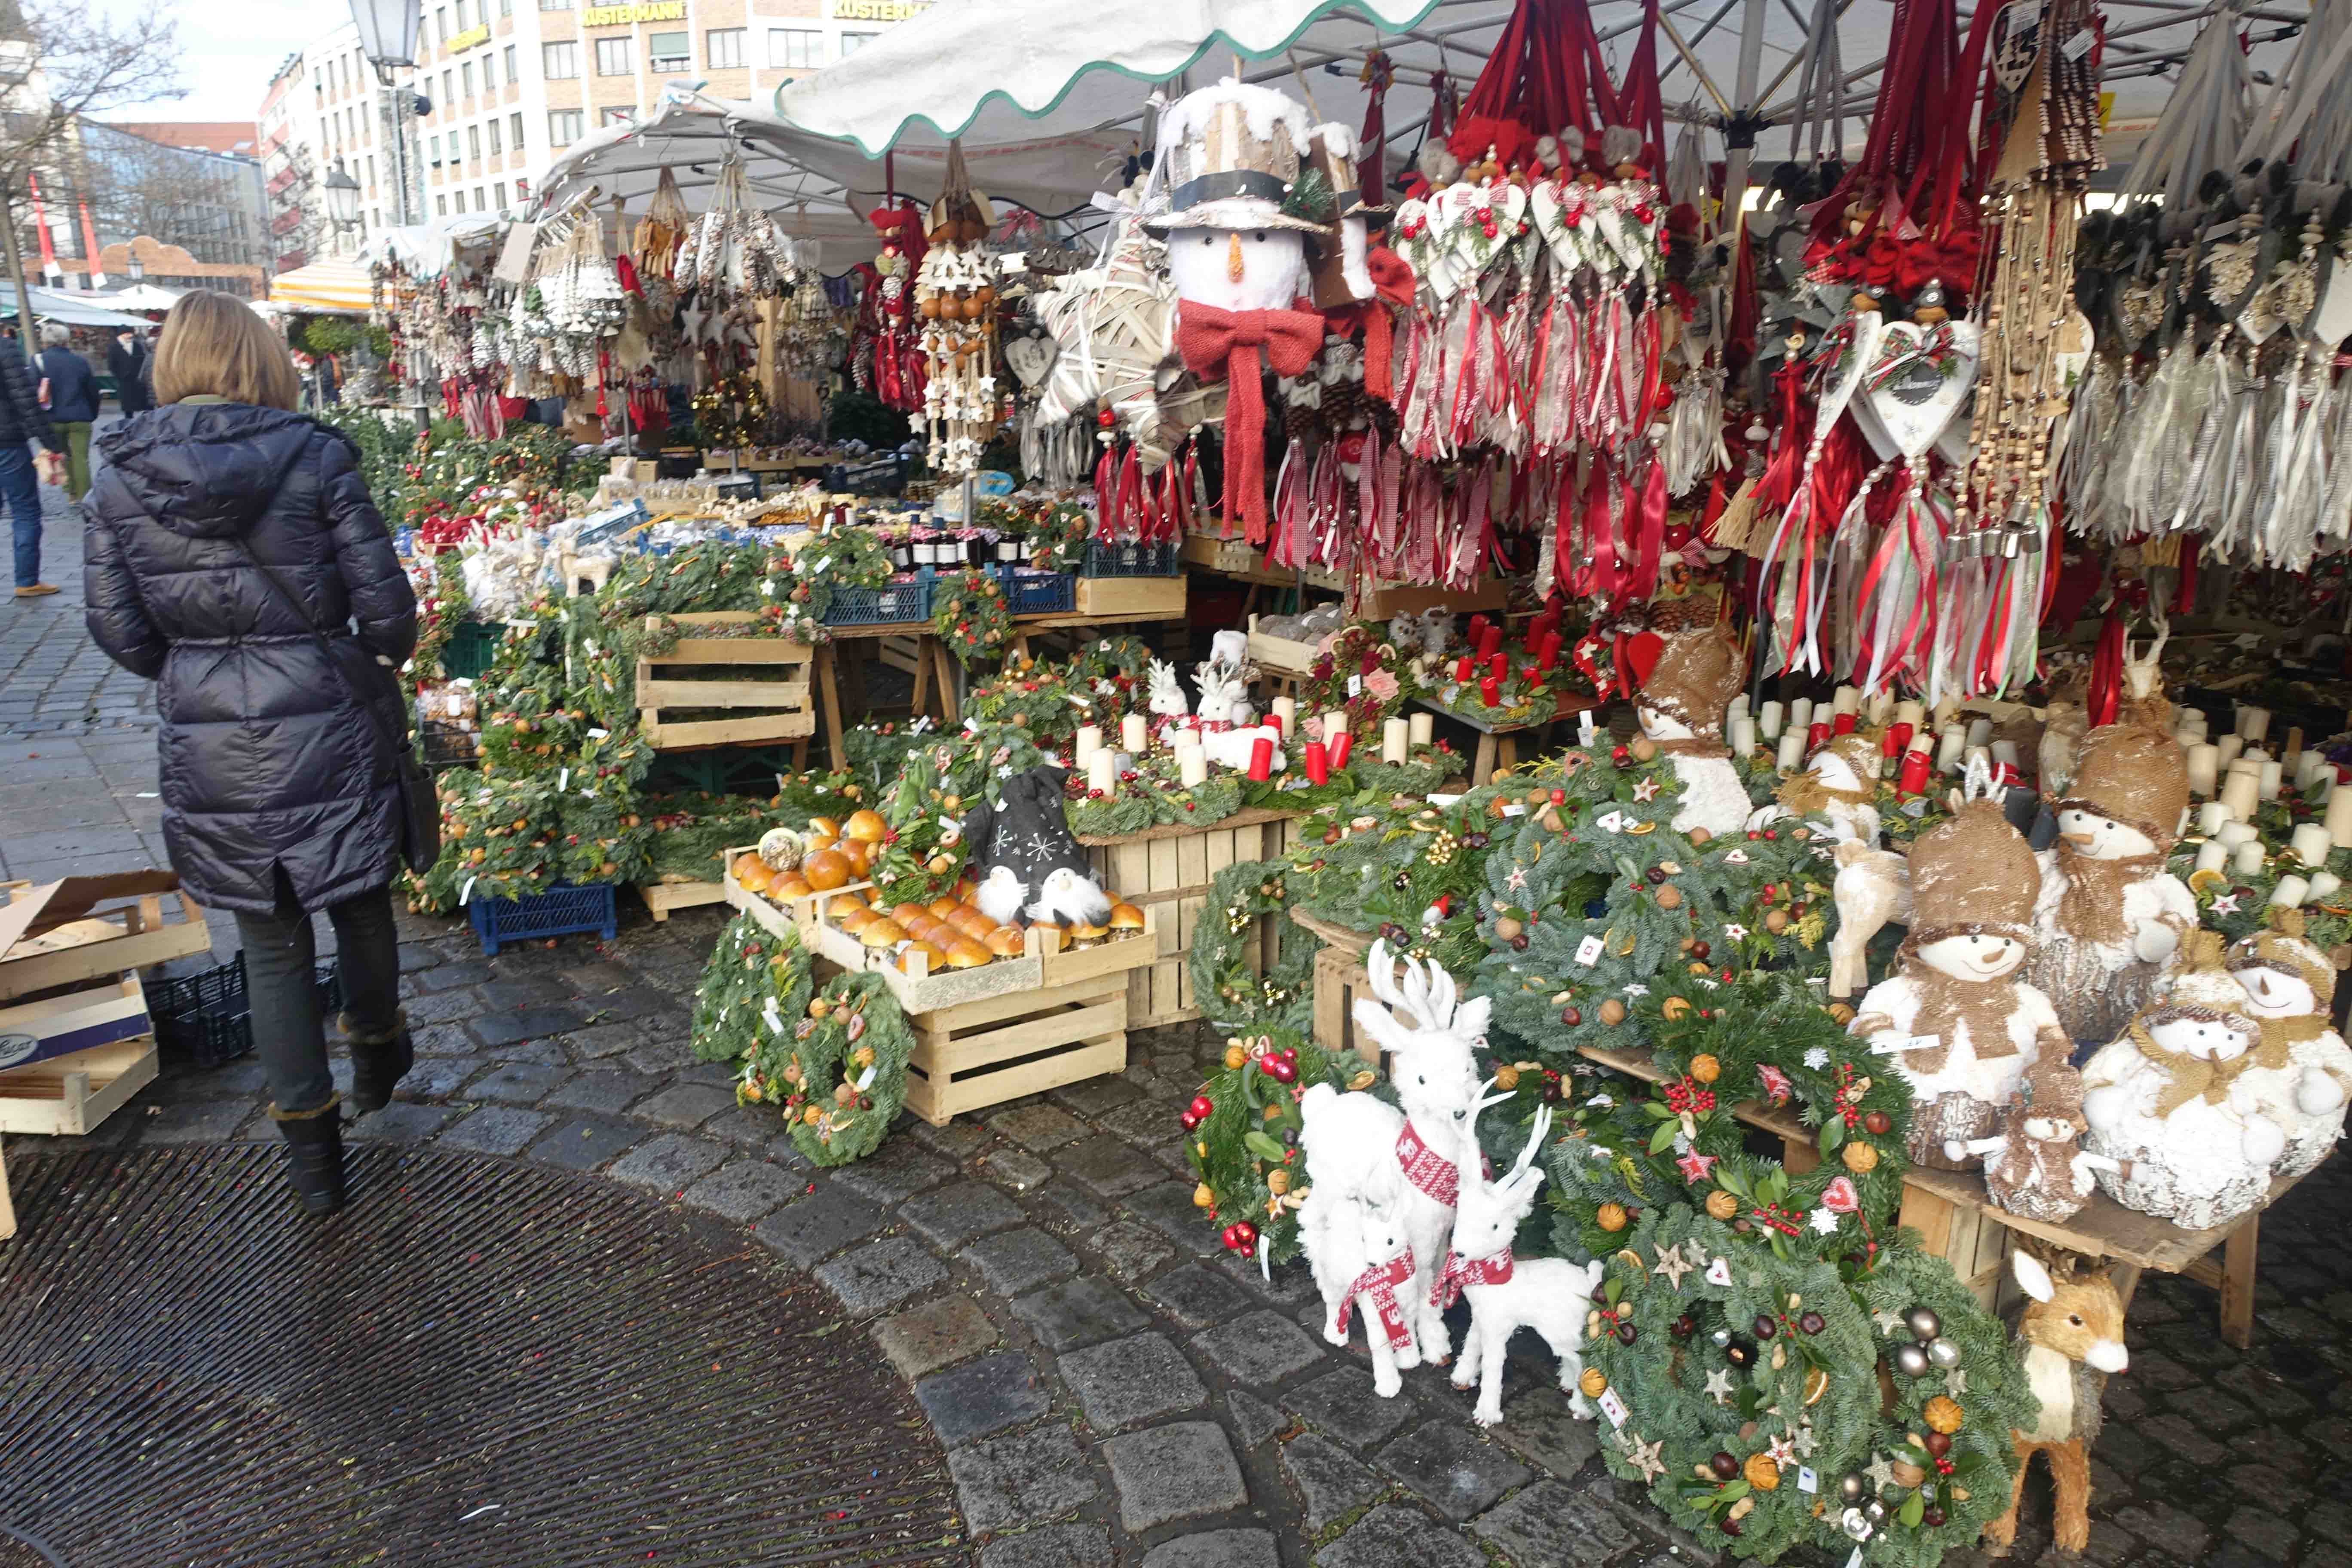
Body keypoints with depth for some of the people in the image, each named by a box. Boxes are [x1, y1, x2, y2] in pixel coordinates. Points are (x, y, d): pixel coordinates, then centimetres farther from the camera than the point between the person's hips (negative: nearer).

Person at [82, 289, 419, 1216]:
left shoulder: (119, 476, -1)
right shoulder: (312, 457, -10)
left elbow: (119, 630, 0)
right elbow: (385, 606, -10)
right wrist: (382, 661, 11)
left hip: (208, 747, 2)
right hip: (328, 726, -2)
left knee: (271, 944, 12)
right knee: (359, 903, 22)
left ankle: (310, 1148, 22)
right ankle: (377, 1055, 46)